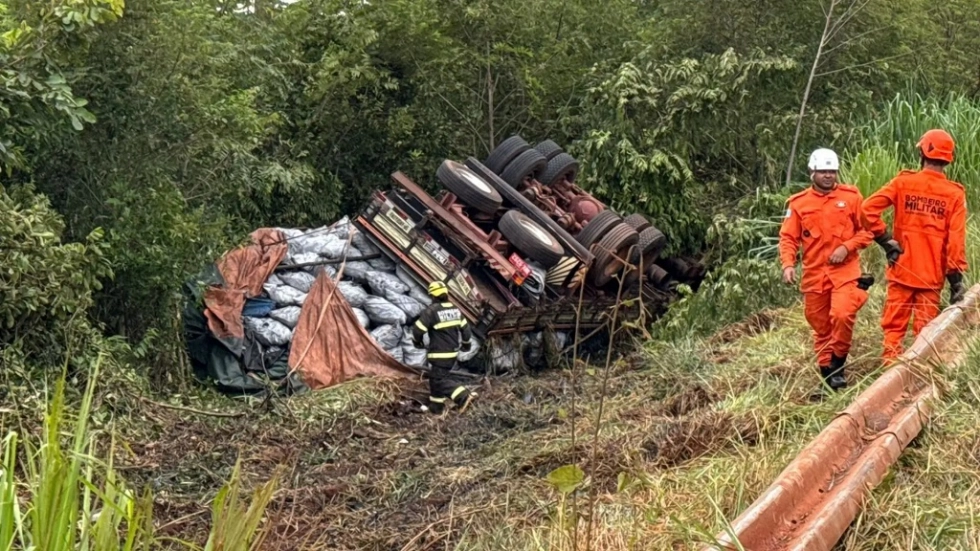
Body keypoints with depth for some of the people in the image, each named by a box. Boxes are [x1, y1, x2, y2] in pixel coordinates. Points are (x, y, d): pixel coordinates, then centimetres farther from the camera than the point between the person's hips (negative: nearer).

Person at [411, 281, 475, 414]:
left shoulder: (431, 311, -19)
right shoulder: (455, 309, 4)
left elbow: (418, 329, -14)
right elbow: (465, 328, 12)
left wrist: (417, 341, 8)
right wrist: (467, 342, 29)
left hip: (440, 353, -8)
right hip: (453, 351, 8)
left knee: (440, 379, -3)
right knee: (436, 376, 19)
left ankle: (463, 396, -17)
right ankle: (436, 406, 24)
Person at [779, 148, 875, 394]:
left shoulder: (851, 196, 3)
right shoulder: (798, 203, 4)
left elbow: (868, 229, 5)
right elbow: (788, 237, 4)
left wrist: (847, 247, -10)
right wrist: (788, 264, -13)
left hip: (845, 270, -2)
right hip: (814, 274, 2)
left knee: (842, 315, -22)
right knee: (820, 328, 9)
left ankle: (838, 367, -1)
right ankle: (826, 377, 21)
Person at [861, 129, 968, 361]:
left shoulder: (903, 182, -3)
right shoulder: (955, 193, -4)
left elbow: (868, 209, -11)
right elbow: (955, 240, -7)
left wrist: (884, 239, -2)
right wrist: (956, 277, -4)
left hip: (902, 269, 1)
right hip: (932, 275, 0)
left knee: (894, 326, 7)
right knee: (925, 330, 5)